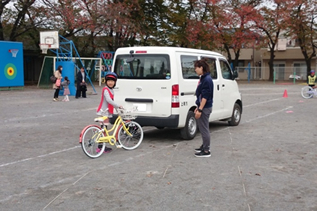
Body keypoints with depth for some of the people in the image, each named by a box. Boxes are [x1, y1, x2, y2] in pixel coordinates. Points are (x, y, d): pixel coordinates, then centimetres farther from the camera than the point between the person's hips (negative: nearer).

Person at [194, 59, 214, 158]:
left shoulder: (207, 80, -18)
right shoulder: (203, 78, 13)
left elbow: (205, 97, -22)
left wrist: (200, 110, -23)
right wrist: (198, 107, 20)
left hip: (205, 108, -10)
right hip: (202, 107, 10)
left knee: (204, 129, -4)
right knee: (202, 128, 20)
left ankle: (206, 151, 2)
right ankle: (204, 146, 32)